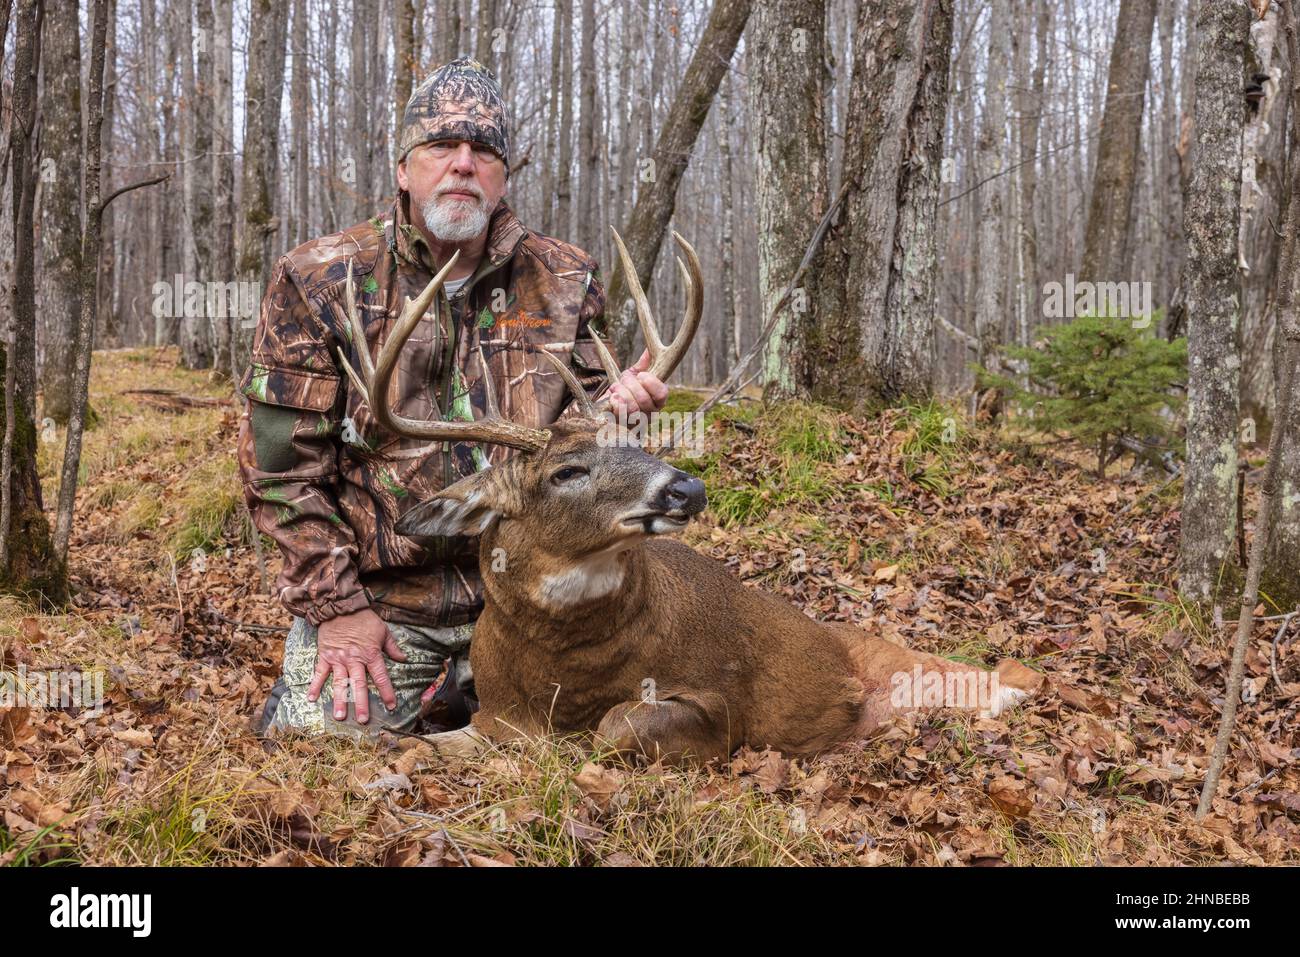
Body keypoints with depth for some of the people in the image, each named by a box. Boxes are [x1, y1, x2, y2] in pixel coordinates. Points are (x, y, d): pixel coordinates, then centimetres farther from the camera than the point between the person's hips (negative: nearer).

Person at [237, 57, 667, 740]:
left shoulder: (563, 283, 3)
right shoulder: (320, 281, -5)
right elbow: (280, 464, -6)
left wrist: (612, 407, -17)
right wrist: (335, 603, -10)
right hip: (372, 601, -2)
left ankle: (447, 710, 36)